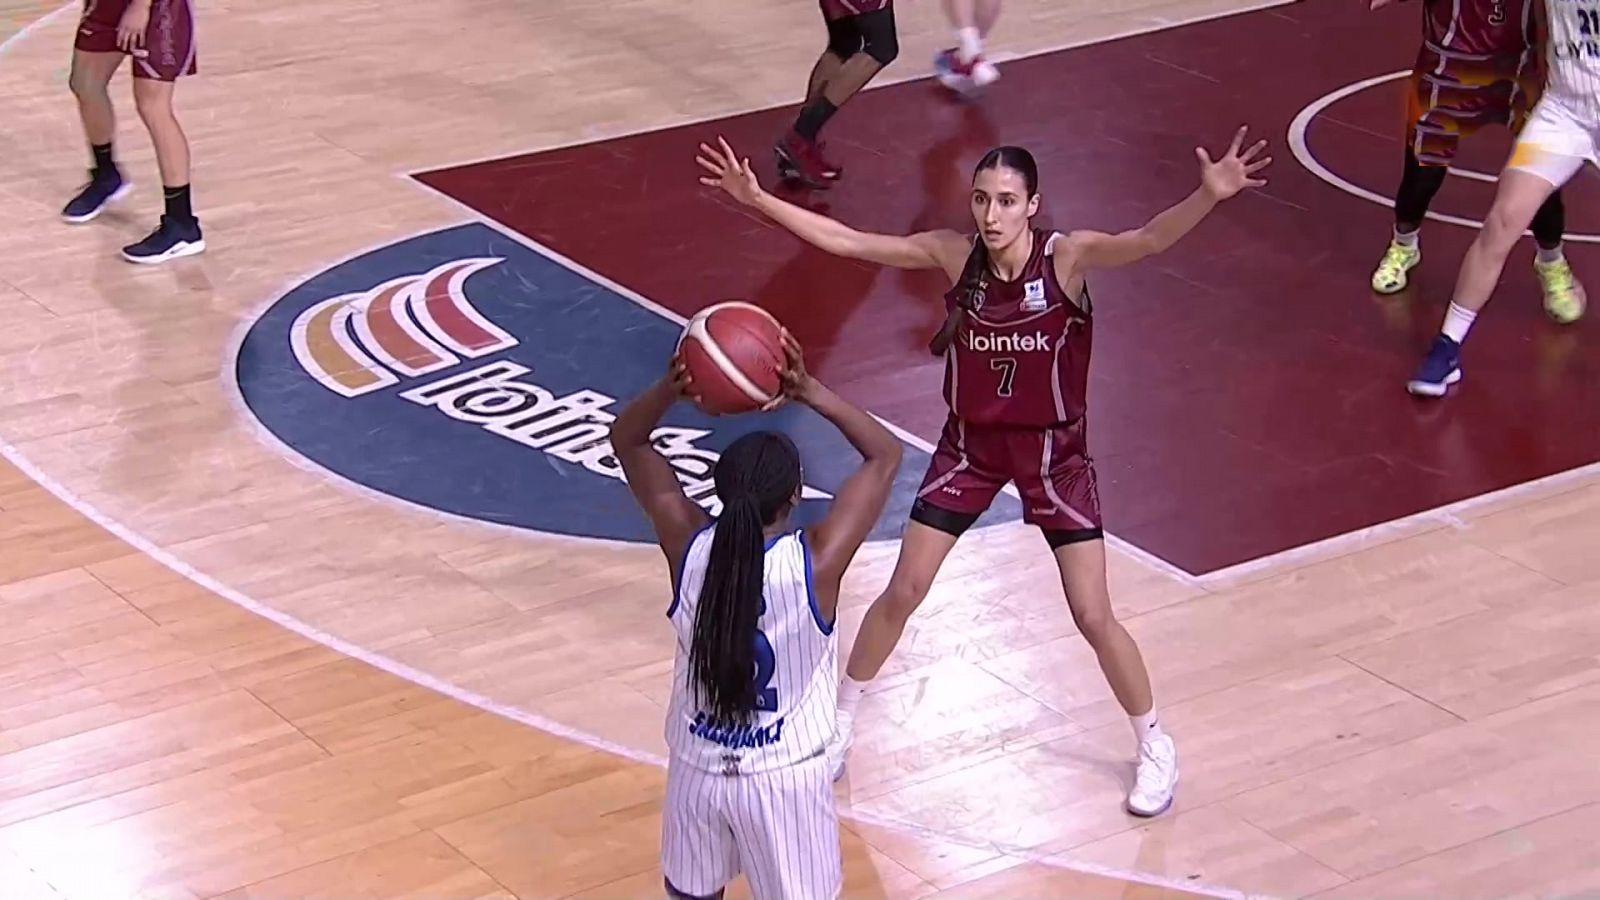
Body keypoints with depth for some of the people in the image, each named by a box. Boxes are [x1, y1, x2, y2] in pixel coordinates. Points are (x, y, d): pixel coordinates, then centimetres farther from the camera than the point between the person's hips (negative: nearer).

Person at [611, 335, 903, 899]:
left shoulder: (689, 549, -15)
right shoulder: (816, 562, -22)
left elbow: (626, 440, -2)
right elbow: (886, 455, -11)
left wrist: (671, 389, -20)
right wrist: (810, 393, -19)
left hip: (698, 768, 3)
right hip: (784, 776, -3)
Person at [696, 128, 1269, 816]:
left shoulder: (1067, 257, -23)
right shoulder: (954, 256, -14)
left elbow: (1149, 241, -41)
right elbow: (846, 242, -11)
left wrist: (1208, 196, -60)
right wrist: (757, 200, -17)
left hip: (1053, 451, -2)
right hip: (970, 444, 3)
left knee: (1093, 615, -1)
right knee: (902, 592, 8)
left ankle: (1155, 747, 21)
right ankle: (840, 721, 30)